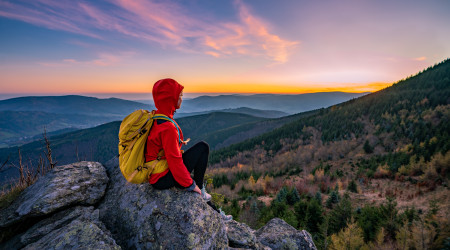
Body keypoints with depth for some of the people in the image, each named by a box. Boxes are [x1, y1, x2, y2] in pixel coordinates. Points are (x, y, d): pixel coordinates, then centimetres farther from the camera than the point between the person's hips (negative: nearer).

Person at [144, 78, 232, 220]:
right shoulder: (167, 127, -28)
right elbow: (174, 161, -25)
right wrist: (190, 184, -14)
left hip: (153, 174, 10)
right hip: (162, 179, -10)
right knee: (203, 147, -8)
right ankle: (199, 189, 7)